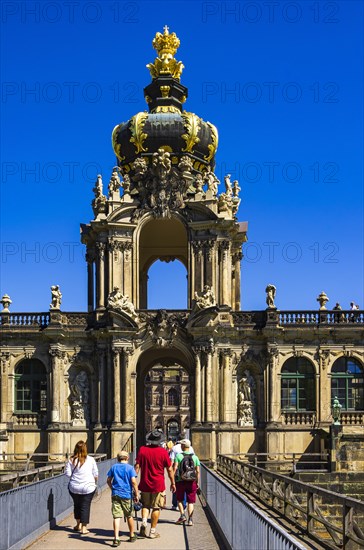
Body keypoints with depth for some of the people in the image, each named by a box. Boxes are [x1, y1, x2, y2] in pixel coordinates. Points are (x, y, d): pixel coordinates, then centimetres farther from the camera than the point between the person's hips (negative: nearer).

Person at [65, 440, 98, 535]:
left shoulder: (72, 460, -6)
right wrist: (95, 483, 18)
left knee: (77, 505, 20)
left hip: (74, 487, 2)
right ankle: (84, 528, 3)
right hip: (88, 487, -2)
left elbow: (68, 474, -6)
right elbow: (95, 474, 1)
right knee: (85, 506, 5)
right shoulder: (91, 460, -6)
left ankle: (78, 524, 34)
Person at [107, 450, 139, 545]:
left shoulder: (114, 467, 6)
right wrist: (137, 494, -4)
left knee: (116, 517, -4)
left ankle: (116, 538, -15)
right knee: (129, 516, 15)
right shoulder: (130, 467, -2)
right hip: (127, 494, -1)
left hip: (115, 494, 1)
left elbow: (109, 480, 11)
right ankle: (132, 536, 30)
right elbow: (133, 482, -10)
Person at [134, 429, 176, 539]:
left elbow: (137, 466, -3)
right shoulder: (163, 452, -8)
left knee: (145, 505, 19)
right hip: (158, 485, -2)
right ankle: (153, 531, 11)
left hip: (145, 484, 2)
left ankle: (144, 521, -5)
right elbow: (169, 469, -2)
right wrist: (173, 483, 9)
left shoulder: (142, 450, -3)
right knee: (156, 507, 8)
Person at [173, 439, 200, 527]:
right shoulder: (195, 457, 3)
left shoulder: (178, 456, -4)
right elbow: (198, 471, 1)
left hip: (180, 481, -2)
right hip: (192, 481, 2)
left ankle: (182, 515, 5)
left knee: (179, 499, 18)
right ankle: (190, 519, 1)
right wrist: (197, 482, 9)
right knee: (190, 501, 8)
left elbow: (175, 468, -11)